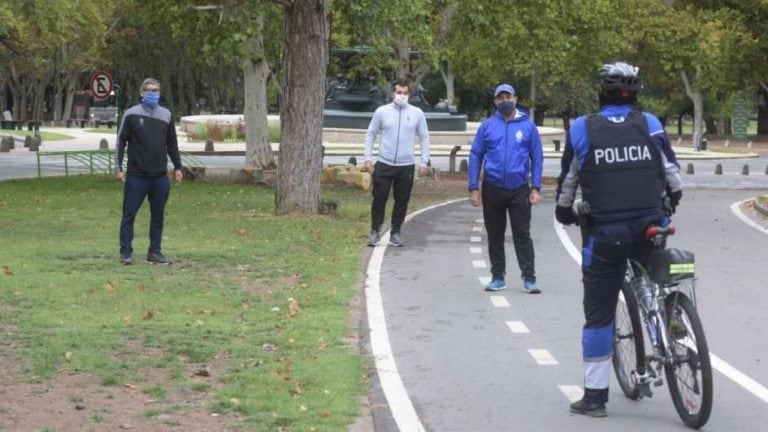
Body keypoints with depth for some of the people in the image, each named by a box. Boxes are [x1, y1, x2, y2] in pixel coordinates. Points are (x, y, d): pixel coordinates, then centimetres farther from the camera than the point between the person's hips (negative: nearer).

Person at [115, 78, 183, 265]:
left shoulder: (166, 115, 10)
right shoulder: (131, 114, -2)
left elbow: (172, 144, 17)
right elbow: (121, 142, -1)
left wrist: (177, 167, 12)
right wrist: (118, 167, -7)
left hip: (160, 176, 4)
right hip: (136, 176, -4)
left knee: (158, 216, 7)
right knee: (129, 215, -2)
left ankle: (155, 252, 14)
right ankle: (126, 252, 4)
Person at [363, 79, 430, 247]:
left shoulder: (417, 113, 2)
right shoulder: (382, 111, 1)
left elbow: (424, 138, 7)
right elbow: (370, 134, 7)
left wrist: (424, 161, 1)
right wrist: (368, 158, -1)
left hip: (406, 166, 1)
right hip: (384, 164, -1)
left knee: (402, 201, 6)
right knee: (379, 198, 0)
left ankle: (396, 233, 17)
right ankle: (375, 231, 13)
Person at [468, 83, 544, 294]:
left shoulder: (528, 126, 2)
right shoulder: (487, 126, 4)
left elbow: (537, 157, 3)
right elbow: (475, 156, 5)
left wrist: (535, 188, -4)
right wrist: (474, 188, -2)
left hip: (519, 189, -2)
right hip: (492, 189, 2)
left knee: (522, 235, -3)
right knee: (495, 235, 9)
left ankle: (529, 278, -3)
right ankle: (497, 277, 18)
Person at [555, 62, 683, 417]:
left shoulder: (582, 129, -1)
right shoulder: (650, 125, 2)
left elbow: (567, 181, 7)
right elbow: (673, 174, 9)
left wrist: (564, 211, 26)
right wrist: (672, 202, 29)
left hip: (604, 234, -1)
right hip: (650, 227, 1)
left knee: (598, 314, 6)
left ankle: (594, 396, 7)